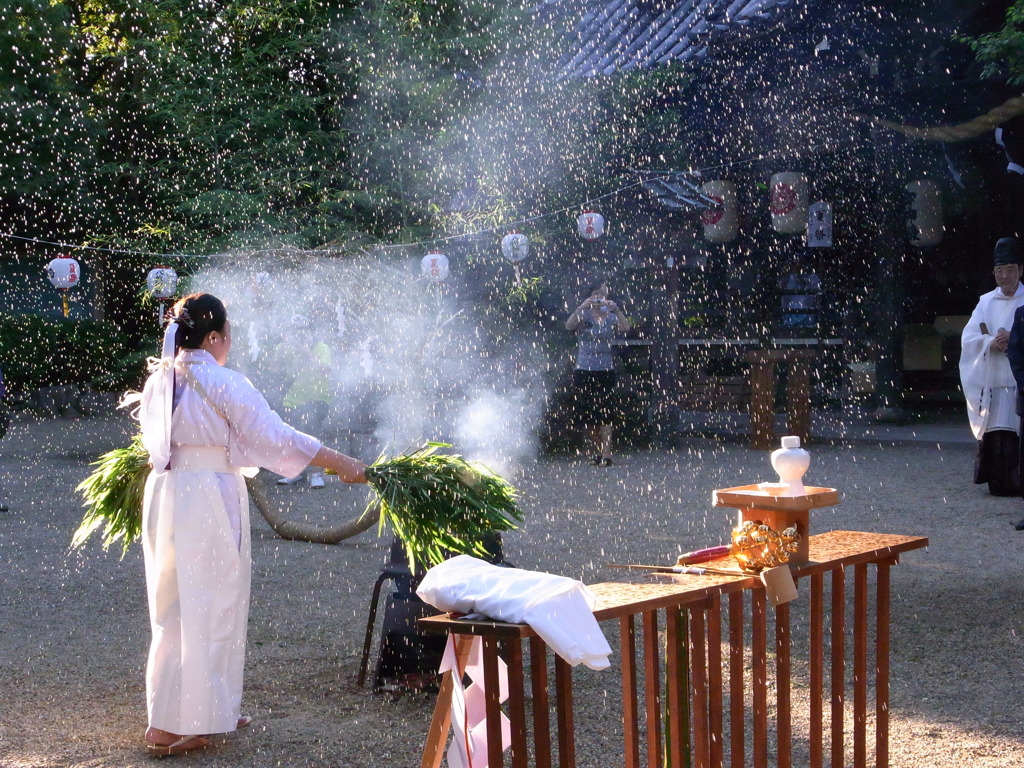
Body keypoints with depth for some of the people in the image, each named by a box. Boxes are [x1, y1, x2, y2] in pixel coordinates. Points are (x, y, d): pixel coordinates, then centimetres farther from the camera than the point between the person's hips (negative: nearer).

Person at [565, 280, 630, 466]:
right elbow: (569, 325, -16)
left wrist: (616, 310, -21)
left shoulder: (611, 317, 6)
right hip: (584, 371, 1)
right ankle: (597, 451, 20)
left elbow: (625, 328, -10)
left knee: (605, 412, -10)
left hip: (606, 370, 0)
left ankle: (606, 454, -14)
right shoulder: (583, 316, 3)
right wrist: (581, 308, -28)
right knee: (588, 414, 6)